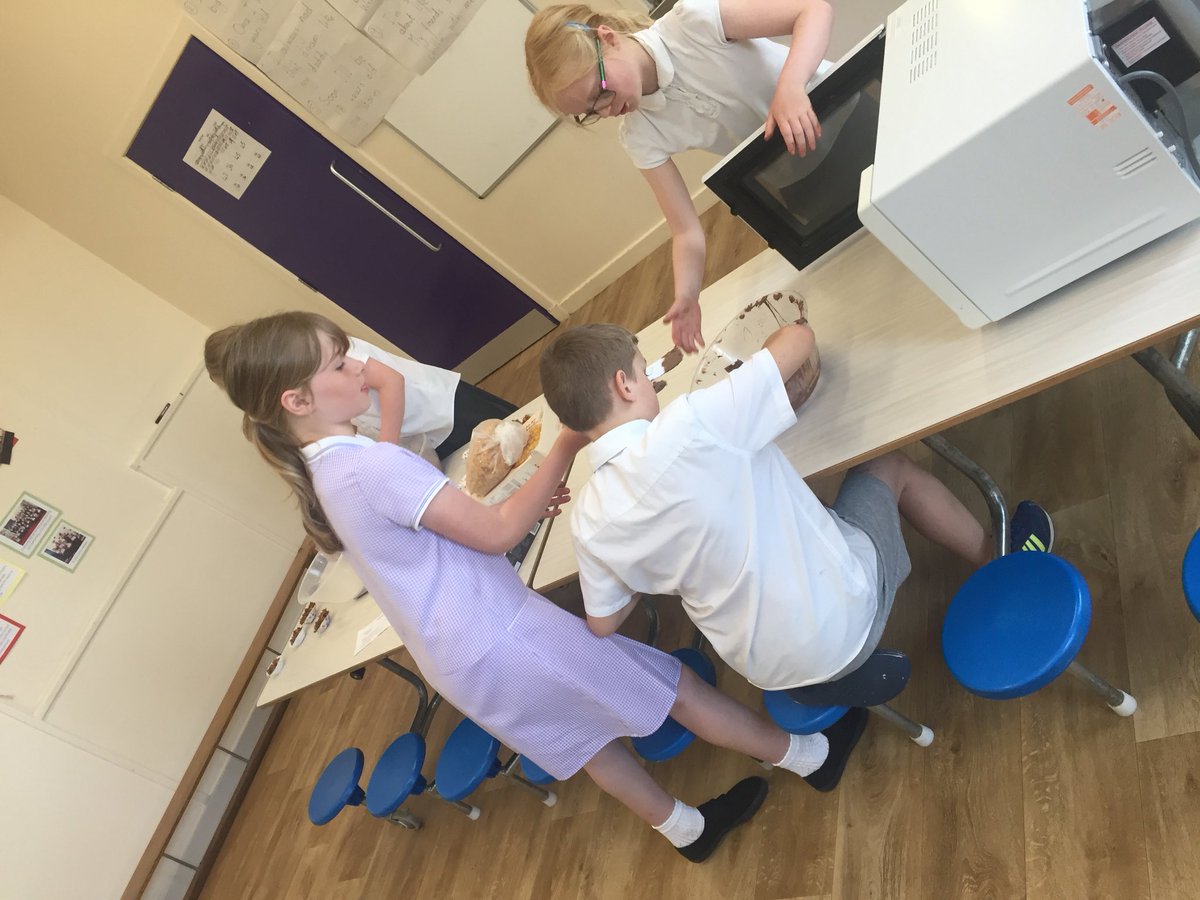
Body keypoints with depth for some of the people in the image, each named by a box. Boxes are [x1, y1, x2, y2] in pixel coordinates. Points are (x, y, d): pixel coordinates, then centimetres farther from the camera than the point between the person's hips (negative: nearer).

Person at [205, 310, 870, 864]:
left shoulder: (323, 472, 5)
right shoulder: (370, 466, -27)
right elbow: (495, 534, -22)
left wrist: (521, 503, 4)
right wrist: (565, 448, -18)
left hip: (458, 660, 9)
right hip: (500, 639, -9)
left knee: (582, 732, 26)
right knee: (674, 683, 8)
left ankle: (683, 827, 45)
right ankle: (807, 757, 28)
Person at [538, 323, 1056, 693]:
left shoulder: (588, 519, -11)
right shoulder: (691, 424, -29)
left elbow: (602, 624, 3)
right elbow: (798, 337, -15)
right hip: (844, 620, -5)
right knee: (890, 467, 18)